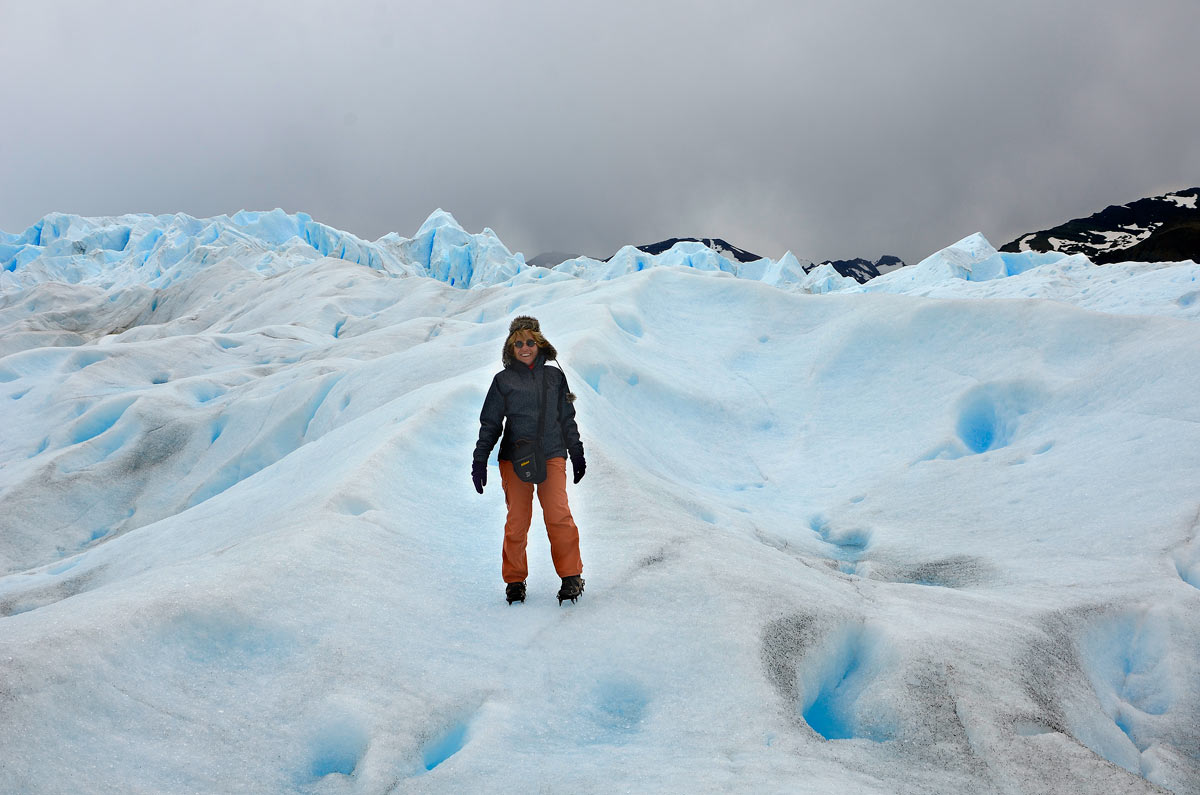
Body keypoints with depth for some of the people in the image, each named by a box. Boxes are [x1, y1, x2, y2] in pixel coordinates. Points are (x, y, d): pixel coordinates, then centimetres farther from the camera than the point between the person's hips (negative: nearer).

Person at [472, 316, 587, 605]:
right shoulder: (504, 380, 6)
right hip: (514, 459, 0)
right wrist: (479, 461, 5)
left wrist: (577, 454, 19)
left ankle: (571, 576, -2)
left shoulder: (554, 376, 12)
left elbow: (567, 419, 19)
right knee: (517, 520, -1)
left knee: (558, 514, -14)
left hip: (552, 456, 1)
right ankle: (515, 580, 14)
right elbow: (490, 424, 10)